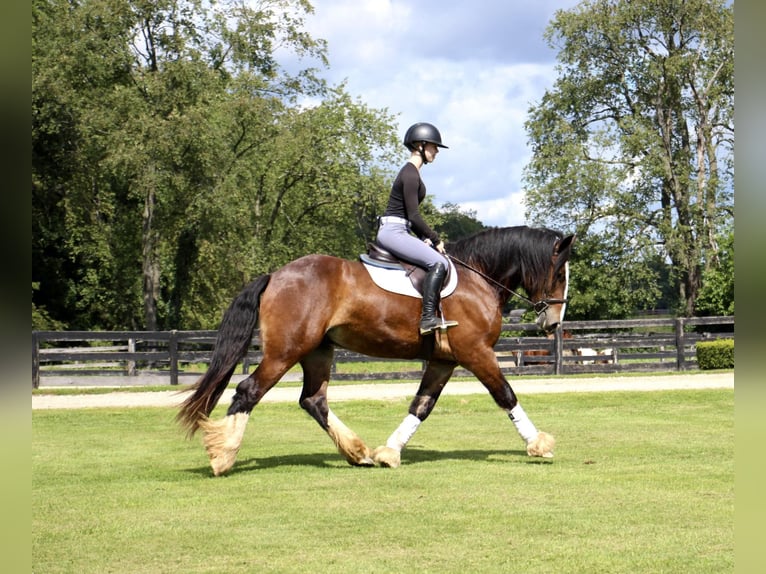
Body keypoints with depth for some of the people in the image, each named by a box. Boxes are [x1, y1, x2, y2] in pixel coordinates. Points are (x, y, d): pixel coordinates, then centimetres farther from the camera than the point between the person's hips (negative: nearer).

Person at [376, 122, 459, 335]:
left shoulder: (412, 173, 18)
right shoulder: (410, 175, -14)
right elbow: (414, 216, -17)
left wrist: (425, 238, 9)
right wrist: (435, 239, -9)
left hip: (398, 232, 11)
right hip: (393, 232, -11)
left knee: (440, 261, 13)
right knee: (438, 262, -21)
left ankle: (429, 316, 9)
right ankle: (428, 318, -25)